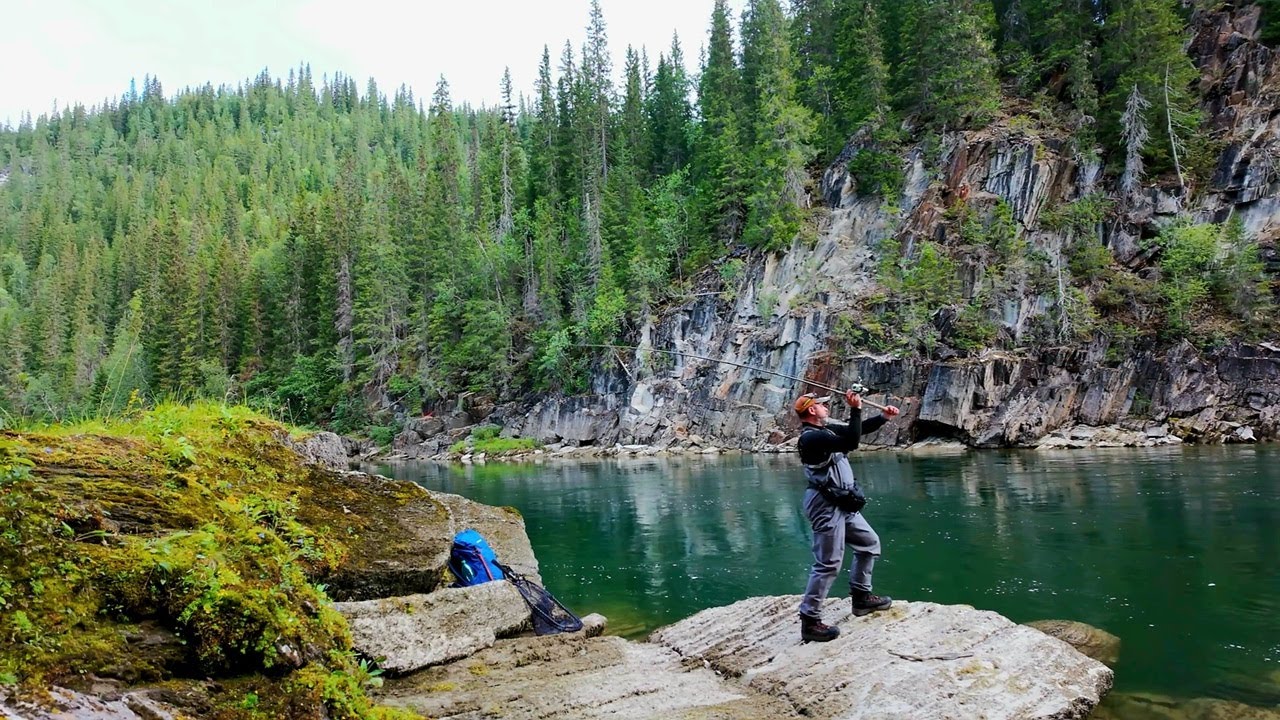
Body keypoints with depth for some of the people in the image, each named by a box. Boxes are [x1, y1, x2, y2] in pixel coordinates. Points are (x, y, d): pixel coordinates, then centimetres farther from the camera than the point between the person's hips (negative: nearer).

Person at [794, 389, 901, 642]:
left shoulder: (827, 430, 12)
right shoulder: (812, 437, -19)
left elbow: (859, 430, 22)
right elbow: (851, 442, -29)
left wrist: (884, 417, 13)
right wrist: (855, 409, -25)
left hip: (842, 505, 10)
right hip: (826, 506, -10)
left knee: (869, 543, 22)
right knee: (828, 564, -9)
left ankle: (861, 597, 32)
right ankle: (809, 622, -3)